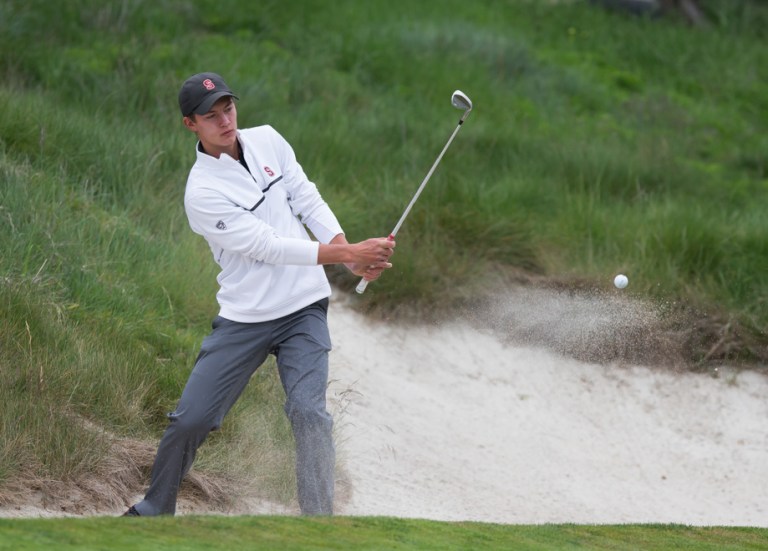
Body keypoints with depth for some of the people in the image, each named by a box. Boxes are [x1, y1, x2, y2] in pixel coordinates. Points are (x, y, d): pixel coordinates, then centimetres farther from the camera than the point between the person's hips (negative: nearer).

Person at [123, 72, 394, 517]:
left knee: (307, 410, -17)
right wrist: (347, 253, -24)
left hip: (304, 311, 3)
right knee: (190, 420, 0)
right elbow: (270, 247, -20)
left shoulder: (268, 141, 2)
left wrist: (351, 255, -13)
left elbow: (309, 203, 4)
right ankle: (153, 512, 23)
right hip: (243, 320, -2)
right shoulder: (202, 192, -15)